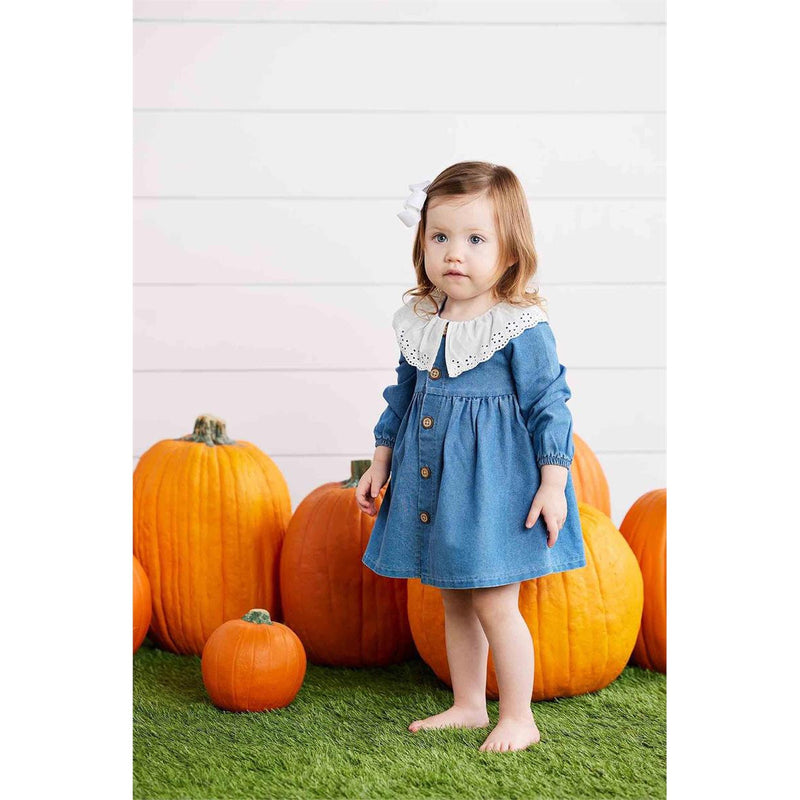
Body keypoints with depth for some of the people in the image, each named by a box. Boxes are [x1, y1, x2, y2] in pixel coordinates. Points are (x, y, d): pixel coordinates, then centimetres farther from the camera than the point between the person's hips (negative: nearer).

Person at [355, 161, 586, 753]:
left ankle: (519, 717, 14)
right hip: (432, 481, 7)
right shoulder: (419, 322, 4)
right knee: (455, 600, 16)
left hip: (495, 480, -7)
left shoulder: (523, 327, -14)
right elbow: (402, 398, 16)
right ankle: (468, 706, 31)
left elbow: (549, 403, -11)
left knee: (493, 603, -2)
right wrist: (381, 461, 17)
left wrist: (553, 482, -14)